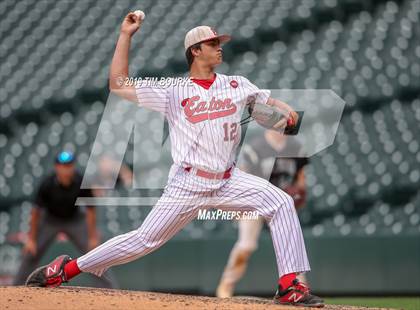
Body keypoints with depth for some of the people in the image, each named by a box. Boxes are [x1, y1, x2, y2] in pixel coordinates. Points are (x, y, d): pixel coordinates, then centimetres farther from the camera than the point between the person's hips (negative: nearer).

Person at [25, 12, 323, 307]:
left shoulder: (236, 85, 11)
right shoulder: (173, 91, 1)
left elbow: (269, 101, 16)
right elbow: (118, 85, -1)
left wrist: (287, 110, -9)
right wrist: (126, 35, -3)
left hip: (229, 182, 3)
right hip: (188, 185, -3)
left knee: (281, 203, -17)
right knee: (144, 240, -4)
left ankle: (290, 286, -15)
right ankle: (68, 268, 10)